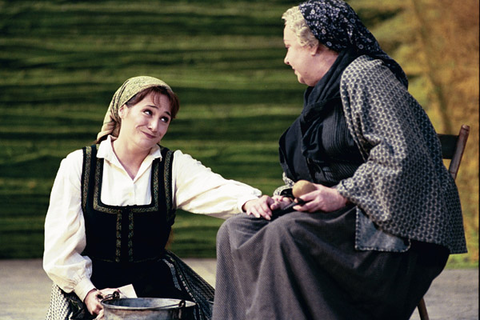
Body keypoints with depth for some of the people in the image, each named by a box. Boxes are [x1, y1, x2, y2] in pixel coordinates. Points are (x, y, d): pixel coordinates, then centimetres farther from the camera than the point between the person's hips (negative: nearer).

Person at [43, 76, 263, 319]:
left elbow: (218, 191, -16)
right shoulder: (78, 166, 2)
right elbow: (60, 246, -1)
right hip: (91, 282, -1)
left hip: (153, 282, 1)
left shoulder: (175, 167, 5)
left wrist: (250, 201, -38)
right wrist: (87, 292, -15)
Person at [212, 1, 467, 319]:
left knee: (286, 234, -33)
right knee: (236, 231, -9)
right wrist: (280, 198, 6)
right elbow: (301, 173, 26)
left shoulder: (364, 75, -9)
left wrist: (341, 195, -21)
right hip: (342, 213, 9)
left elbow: (398, 156, -19)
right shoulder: (323, 91, 22)